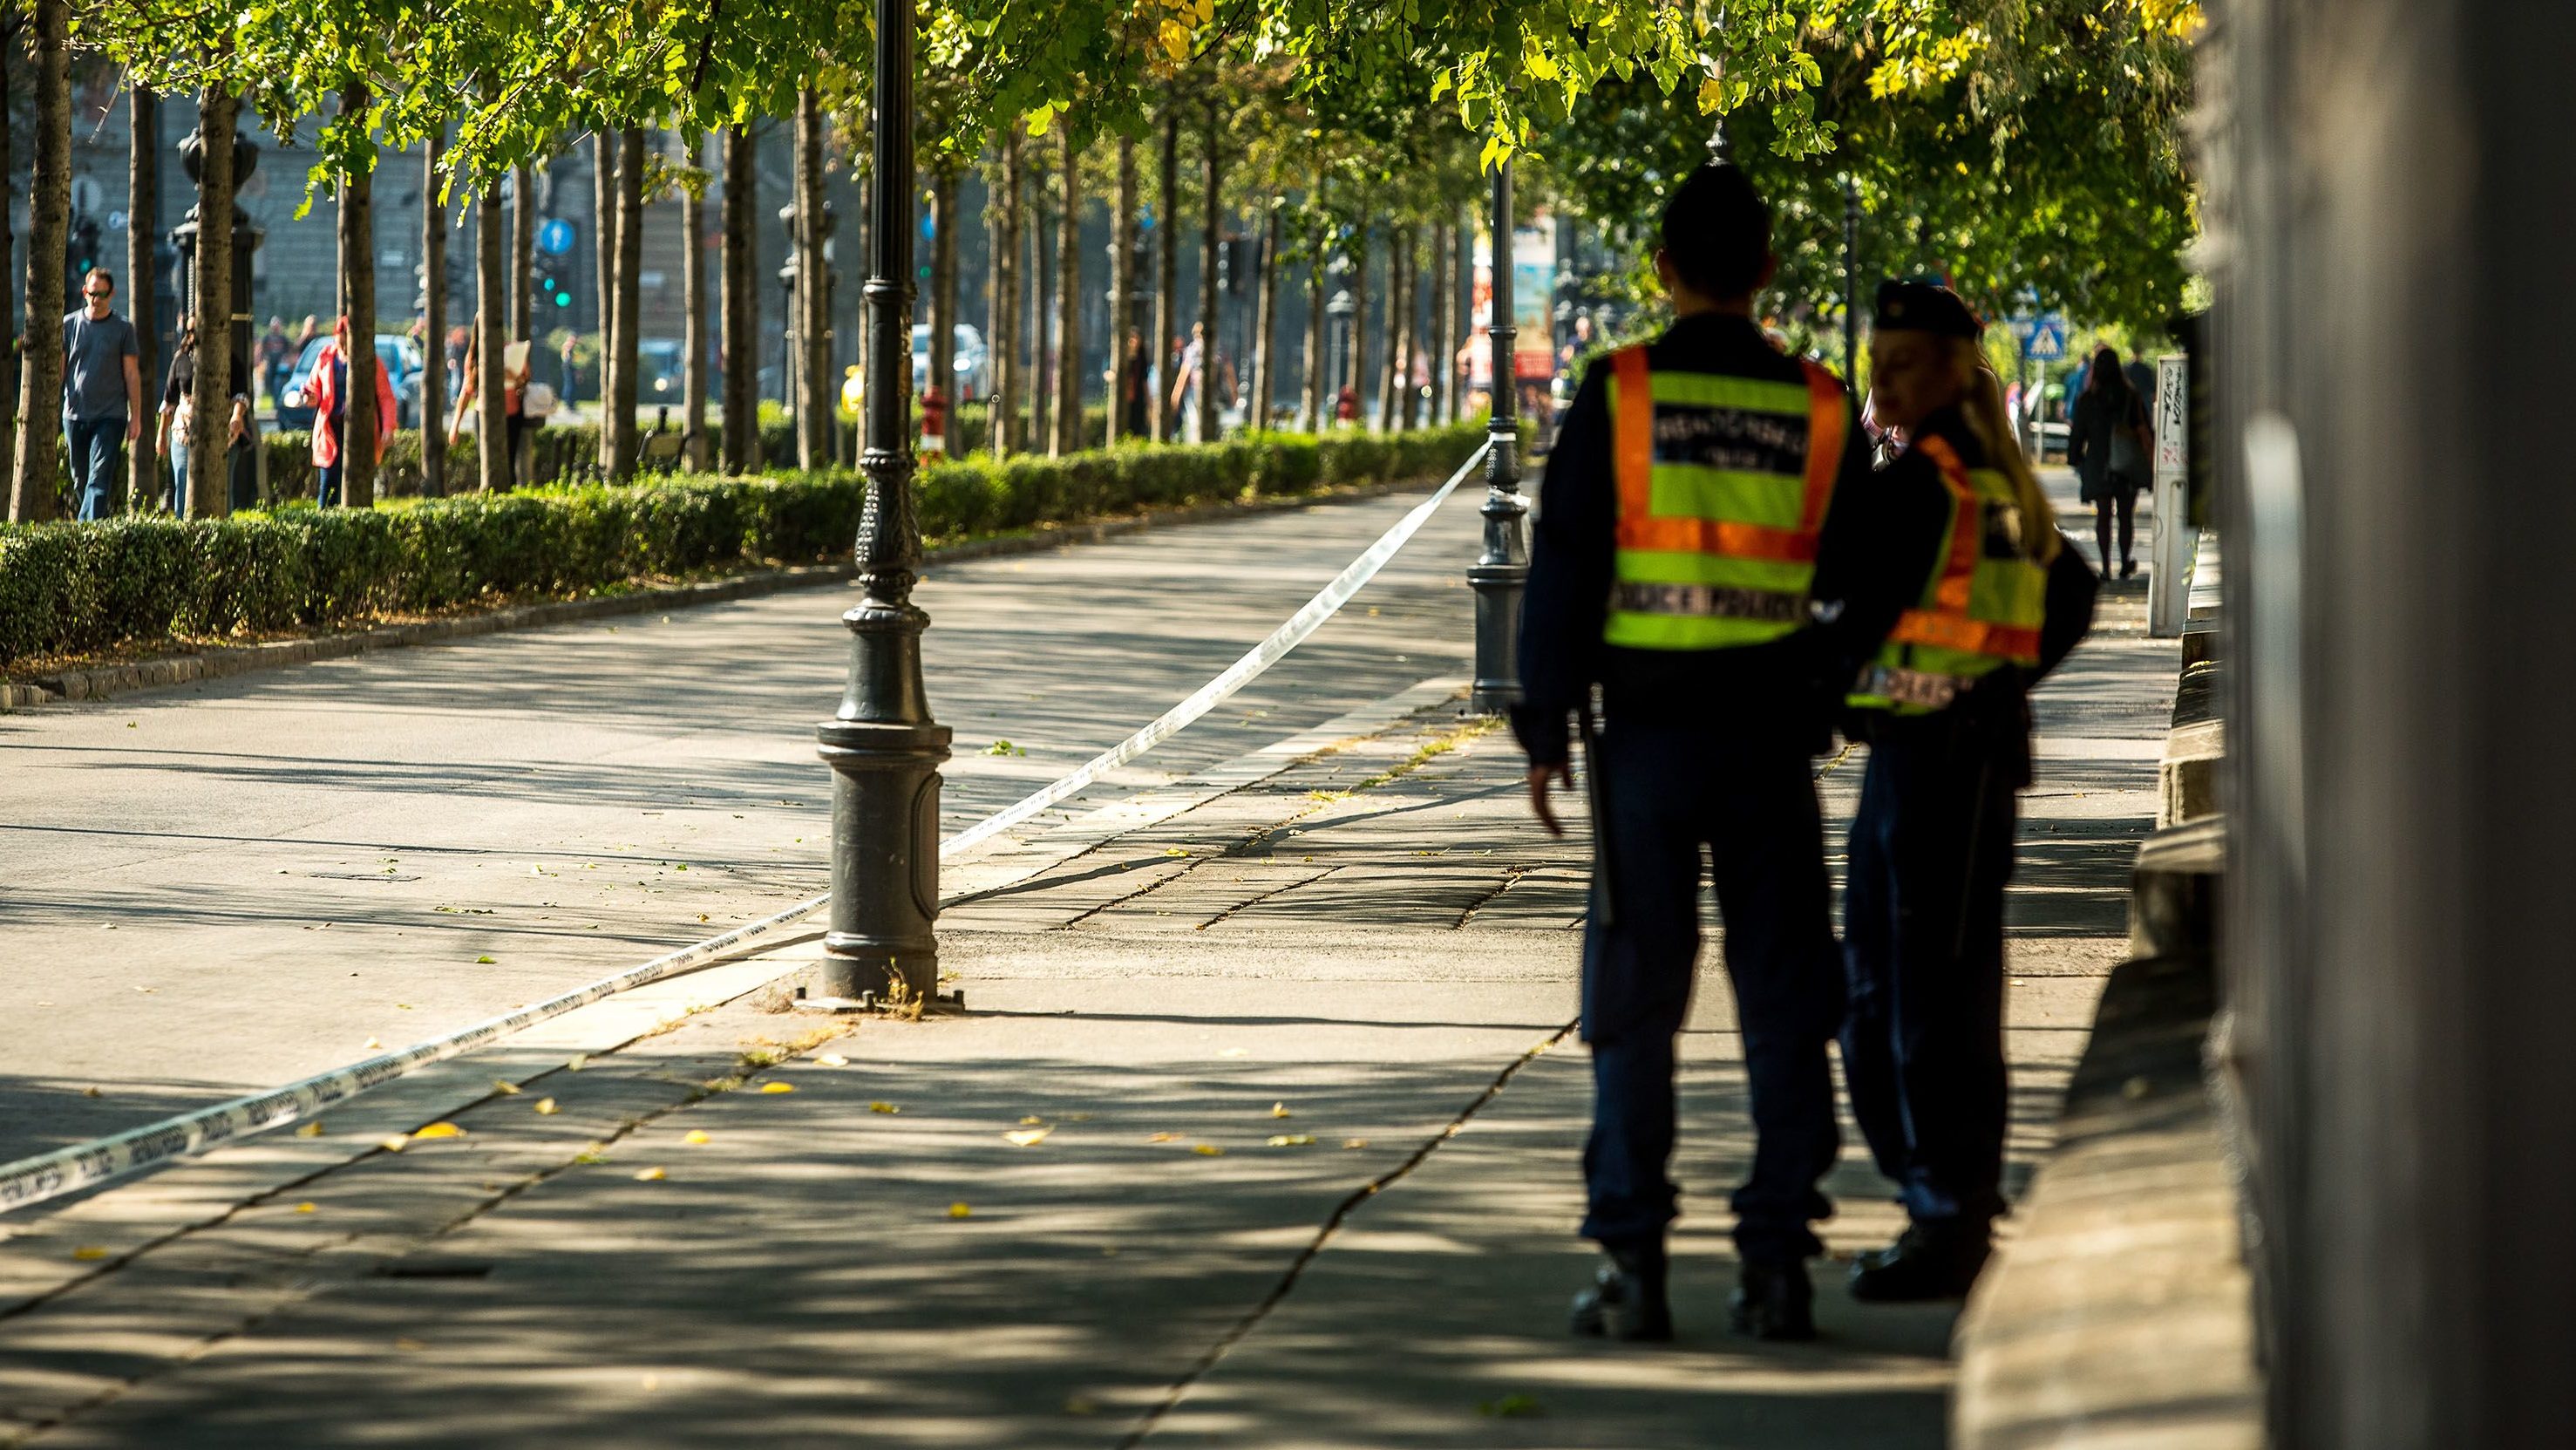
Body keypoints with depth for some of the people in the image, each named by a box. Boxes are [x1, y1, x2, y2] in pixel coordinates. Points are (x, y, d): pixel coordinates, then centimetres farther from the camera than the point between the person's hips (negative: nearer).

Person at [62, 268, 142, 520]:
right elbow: (58, 370, 11)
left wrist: (136, 417, 2)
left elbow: (132, 375, 5)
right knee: (80, 480, 9)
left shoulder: (123, 329, 4)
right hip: (75, 414, 3)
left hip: (111, 415, -3)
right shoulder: (69, 324, 8)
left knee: (100, 479, -13)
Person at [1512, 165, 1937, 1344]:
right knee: (1782, 996, 7)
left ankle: (1632, 1261, 0)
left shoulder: (1618, 396, -4)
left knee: (1636, 995, 3)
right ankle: (1777, 1257, 5)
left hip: (1648, 730, -2)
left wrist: (1544, 727, 2)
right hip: (1771, 737, 2)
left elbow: (1564, 567, -5)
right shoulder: (1818, 410, 3)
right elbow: (1870, 583, 9)